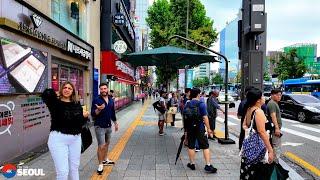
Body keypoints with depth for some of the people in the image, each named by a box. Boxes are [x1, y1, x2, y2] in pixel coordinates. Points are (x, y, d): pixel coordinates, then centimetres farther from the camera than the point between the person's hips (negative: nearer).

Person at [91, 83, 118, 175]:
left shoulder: (111, 100, 6)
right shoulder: (96, 100, -12)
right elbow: (93, 114, -16)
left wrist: (115, 123, 19)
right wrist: (98, 109, -35)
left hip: (108, 126, 6)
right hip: (99, 126, -6)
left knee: (107, 143, 18)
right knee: (101, 146, -7)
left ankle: (105, 160, 36)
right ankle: (100, 165, 8)